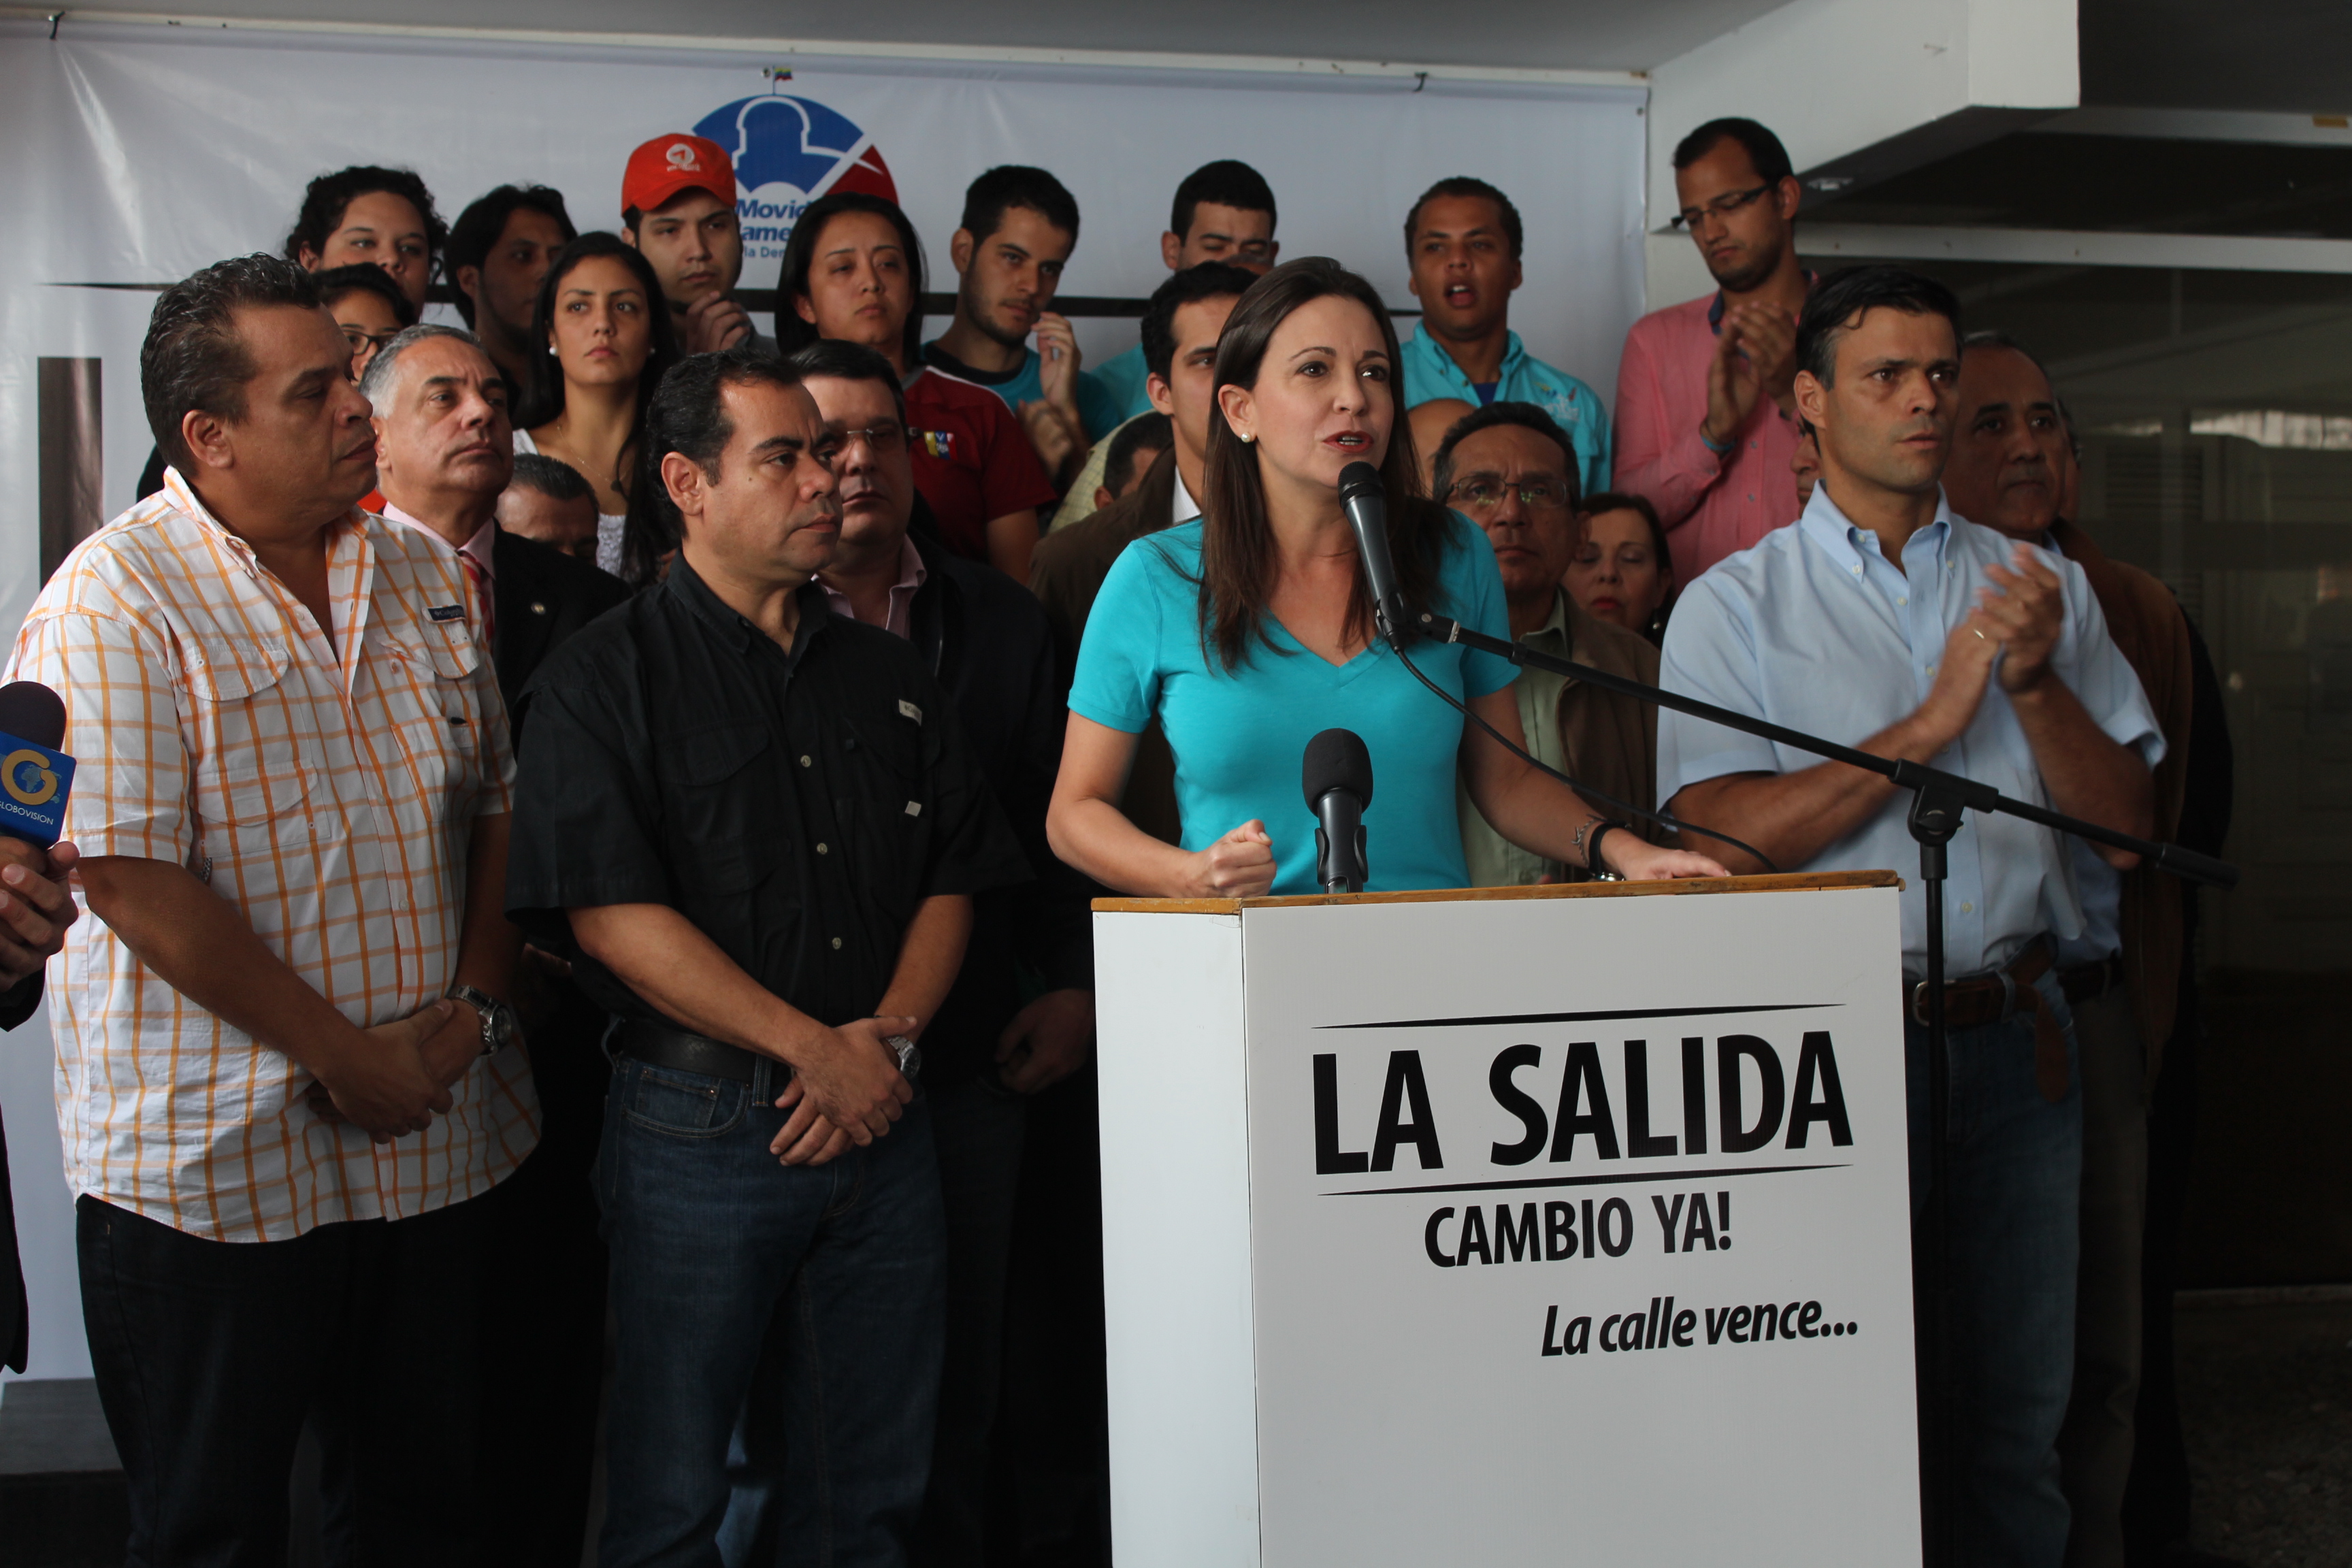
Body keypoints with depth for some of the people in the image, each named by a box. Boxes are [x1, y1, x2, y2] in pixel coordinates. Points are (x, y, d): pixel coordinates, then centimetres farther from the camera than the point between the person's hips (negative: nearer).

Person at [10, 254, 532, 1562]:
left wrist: (476, 1007, -4)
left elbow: (499, 803, 12)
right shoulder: (117, 600, -11)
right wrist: (342, 1057, -15)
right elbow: (131, 877, -17)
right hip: (213, 1162, -5)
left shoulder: (428, 578, 8)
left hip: (436, 1144, 6)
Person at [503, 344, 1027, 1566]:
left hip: (882, 1116, 5)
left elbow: (955, 877, 12)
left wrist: (891, 1034, -6)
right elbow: (611, 914, -12)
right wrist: (817, 1051, -14)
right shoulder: (603, 677, -3)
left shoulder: (886, 673, 14)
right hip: (701, 1129, -5)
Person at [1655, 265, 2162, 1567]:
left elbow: (2129, 819, 6)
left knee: (2017, 1410, 8)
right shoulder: (1734, 605, 1)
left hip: (2016, 1033, 3)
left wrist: (2037, 682, -11)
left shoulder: (2038, 584, 12)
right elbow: (1719, 837, -12)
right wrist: (1930, 725, -15)